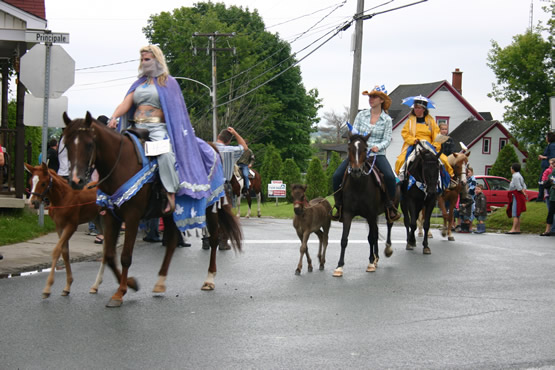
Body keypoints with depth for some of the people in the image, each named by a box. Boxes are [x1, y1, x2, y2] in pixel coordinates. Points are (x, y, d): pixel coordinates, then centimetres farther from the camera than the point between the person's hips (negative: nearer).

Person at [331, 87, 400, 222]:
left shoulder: (387, 119, 3)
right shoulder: (361, 115, 8)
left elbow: (387, 139, -1)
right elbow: (353, 133, 6)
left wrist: (378, 147, -21)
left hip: (377, 154, -2)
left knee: (390, 177, -29)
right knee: (336, 176, -15)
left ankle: (390, 206, -6)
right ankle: (339, 206, 2)